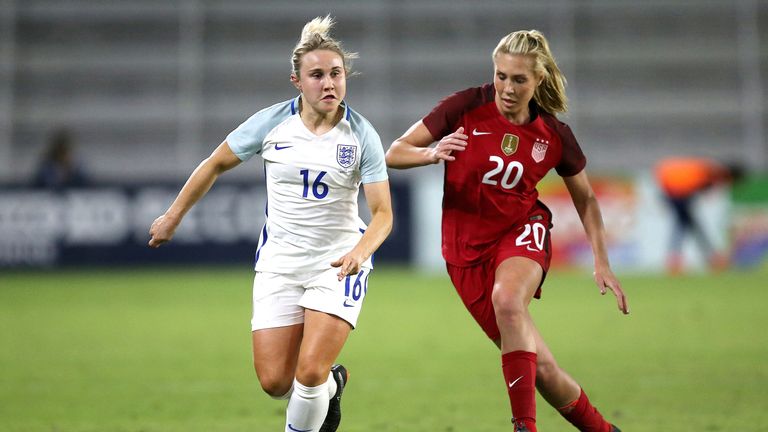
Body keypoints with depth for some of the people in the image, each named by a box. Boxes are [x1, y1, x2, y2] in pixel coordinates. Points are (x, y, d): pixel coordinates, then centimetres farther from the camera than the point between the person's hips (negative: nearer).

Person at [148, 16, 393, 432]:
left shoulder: (361, 134, -10)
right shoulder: (271, 123, -7)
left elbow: (382, 213, -10)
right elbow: (216, 164, 8)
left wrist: (359, 252, -30)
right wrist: (173, 217, 12)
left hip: (338, 262, -2)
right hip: (280, 262, 2)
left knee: (310, 373, -18)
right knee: (275, 382, -2)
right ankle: (330, 385, 31)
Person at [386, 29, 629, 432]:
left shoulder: (554, 136, -5)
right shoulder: (466, 107, -11)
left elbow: (585, 199, 11)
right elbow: (394, 153, -10)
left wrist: (601, 263, 4)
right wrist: (432, 153, -31)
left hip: (522, 231, 0)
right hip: (467, 246, 0)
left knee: (507, 300, -37)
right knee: (538, 367, -4)